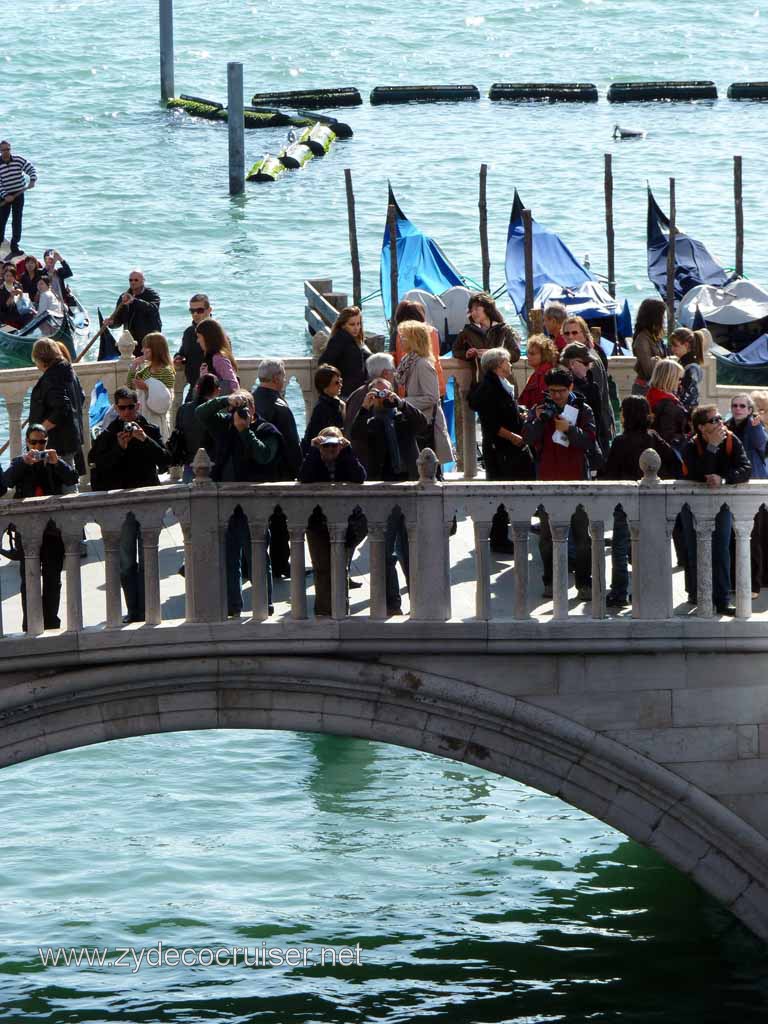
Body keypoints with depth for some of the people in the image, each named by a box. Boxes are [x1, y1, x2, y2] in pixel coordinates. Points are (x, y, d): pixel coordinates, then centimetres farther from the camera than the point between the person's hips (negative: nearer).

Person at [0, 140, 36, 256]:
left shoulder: (19, 160, -5)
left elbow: (31, 169, 2)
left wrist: (32, 181, -16)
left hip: (18, 194, 1)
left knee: (17, 220, 2)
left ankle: (14, 246, 7)